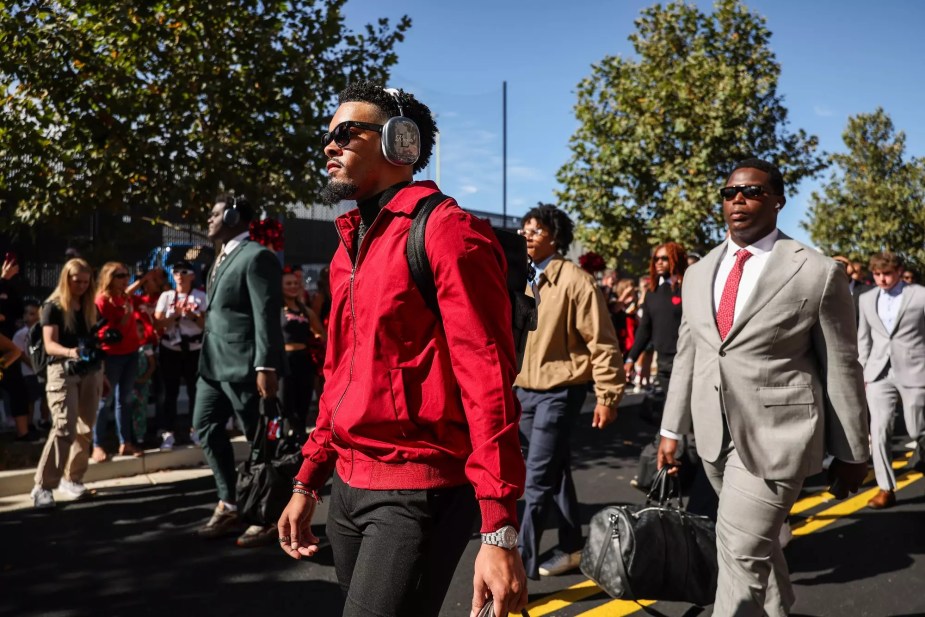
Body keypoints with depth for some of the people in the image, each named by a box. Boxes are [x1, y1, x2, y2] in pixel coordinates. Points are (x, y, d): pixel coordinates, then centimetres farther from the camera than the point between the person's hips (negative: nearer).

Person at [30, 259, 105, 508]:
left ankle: (71, 478, 17)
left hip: (91, 371, 6)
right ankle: (43, 486, -10)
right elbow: (49, 344, -13)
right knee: (64, 428, -15)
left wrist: (101, 372, 15)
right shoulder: (52, 306, -4)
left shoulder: (89, 306, 13)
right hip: (63, 372, -6)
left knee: (85, 429, 5)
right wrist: (69, 352, -34)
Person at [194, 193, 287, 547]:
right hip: (215, 363, 10)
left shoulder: (256, 256, -12)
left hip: (245, 365, -10)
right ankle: (228, 504, 24)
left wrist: (265, 367, -24)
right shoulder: (224, 257, 18)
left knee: (260, 440, 0)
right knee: (206, 428, 13)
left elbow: (267, 316, -19)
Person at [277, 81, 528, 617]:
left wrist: (500, 533, -20)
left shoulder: (447, 232, -12)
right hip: (350, 487, 8)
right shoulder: (351, 246, 13)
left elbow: (487, 382, -17)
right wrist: (308, 482, 17)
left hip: (417, 492, -8)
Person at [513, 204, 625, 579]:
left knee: (538, 480, -7)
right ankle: (572, 548, 31)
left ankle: (523, 562, 0)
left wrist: (607, 396, -13)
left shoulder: (574, 280, -11)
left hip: (559, 391, -7)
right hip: (524, 390, 7)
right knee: (555, 474, 17)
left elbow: (602, 342, -12)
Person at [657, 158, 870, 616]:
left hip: (775, 435, -5)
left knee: (742, 552, -9)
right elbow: (687, 355, 13)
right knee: (758, 544, 20)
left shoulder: (817, 273, -6)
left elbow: (842, 368, -2)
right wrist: (672, 429, 12)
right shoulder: (699, 273, 9)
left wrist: (851, 452, 2)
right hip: (714, 436, 6)